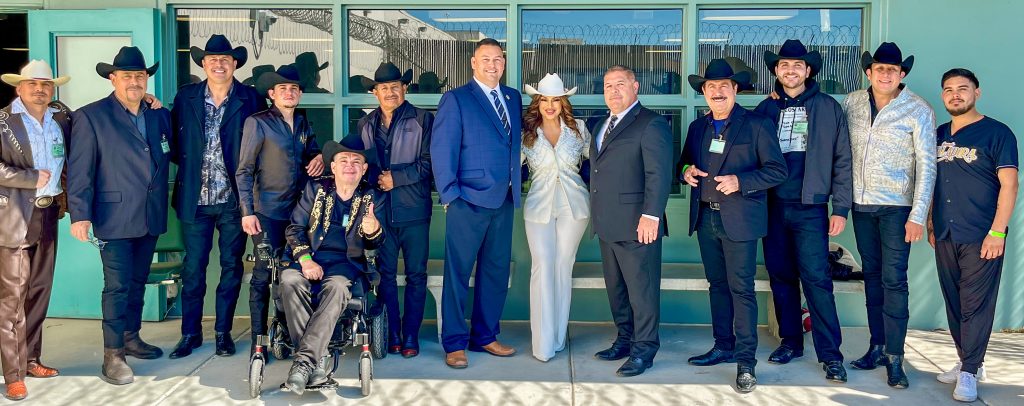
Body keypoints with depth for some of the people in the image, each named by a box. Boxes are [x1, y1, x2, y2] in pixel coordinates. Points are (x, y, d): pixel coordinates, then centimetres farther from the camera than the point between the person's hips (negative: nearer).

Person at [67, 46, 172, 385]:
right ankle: (112, 356, 2)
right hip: (115, 217, -5)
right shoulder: (90, 116, -5)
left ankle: (131, 338, 30)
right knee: (117, 286, -5)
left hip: (150, 217, 5)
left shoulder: (160, 116, 11)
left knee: (138, 282, 16)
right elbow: (80, 170, -9)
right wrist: (80, 215, -15)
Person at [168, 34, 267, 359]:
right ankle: (190, 333, 19)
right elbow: (175, 141, 12)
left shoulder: (251, 99, 0)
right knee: (193, 268, 6)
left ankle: (223, 332, 21)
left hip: (233, 199, -1)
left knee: (231, 267, 8)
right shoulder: (185, 98, 6)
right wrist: (186, 166, -3)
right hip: (195, 198, 1)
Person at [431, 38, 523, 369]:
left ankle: (485, 337, 24)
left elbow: (516, 145, 16)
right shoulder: (456, 99, -3)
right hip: (469, 201, -6)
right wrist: (450, 195, -11)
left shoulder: (514, 98, 14)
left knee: (497, 271, 11)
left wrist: (517, 186, 8)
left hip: (504, 201, 6)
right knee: (458, 273, 0)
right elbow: (442, 149, -7)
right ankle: (454, 344, 9)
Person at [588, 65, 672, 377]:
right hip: (608, 225, 8)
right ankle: (625, 340, 26)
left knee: (642, 290, -1)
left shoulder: (651, 124, -8)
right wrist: (596, 216, 16)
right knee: (616, 289, 14)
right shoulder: (601, 126, 20)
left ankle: (644, 350, 8)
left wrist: (650, 215, -21)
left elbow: (658, 175, -15)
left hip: (636, 225, -8)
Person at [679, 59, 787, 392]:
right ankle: (723, 347, 24)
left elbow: (777, 170, -7)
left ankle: (745, 361, 0)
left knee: (741, 288, -6)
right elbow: (685, 163, 22)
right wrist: (686, 171, -2)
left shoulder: (757, 124, -4)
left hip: (739, 219, -5)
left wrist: (740, 182, -21)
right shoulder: (698, 127, 13)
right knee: (717, 285, 13)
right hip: (705, 218, 6)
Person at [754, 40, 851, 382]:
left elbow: (842, 161, 2)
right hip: (773, 206, 4)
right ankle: (791, 341, 22)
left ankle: (830, 353, -3)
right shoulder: (766, 109, 10)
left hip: (810, 206, -3)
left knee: (816, 277, -9)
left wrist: (841, 208, -3)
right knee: (780, 275, 9)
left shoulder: (828, 108, 3)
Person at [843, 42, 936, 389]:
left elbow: (926, 165, -8)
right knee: (872, 276, 10)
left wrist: (918, 216, -14)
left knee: (894, 279, -6)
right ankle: (877, 346, 20)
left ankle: (894, 358, -1)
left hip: (897, 207, -4)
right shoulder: (852, 103, 4)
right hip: (861, 204, 4)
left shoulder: (919, 111, -6)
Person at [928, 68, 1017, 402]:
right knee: (954, 304, 11)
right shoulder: (939, 135, 13)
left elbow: (1009, 184, -9)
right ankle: (967, 362, 24)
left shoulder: (997, 133, -4)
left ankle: (969, 372, 4)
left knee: (976, 305, -3)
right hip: (945, 237, 6)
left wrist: (997, 231, -15)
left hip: (981, 237, -6)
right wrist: (931, 225, 15)